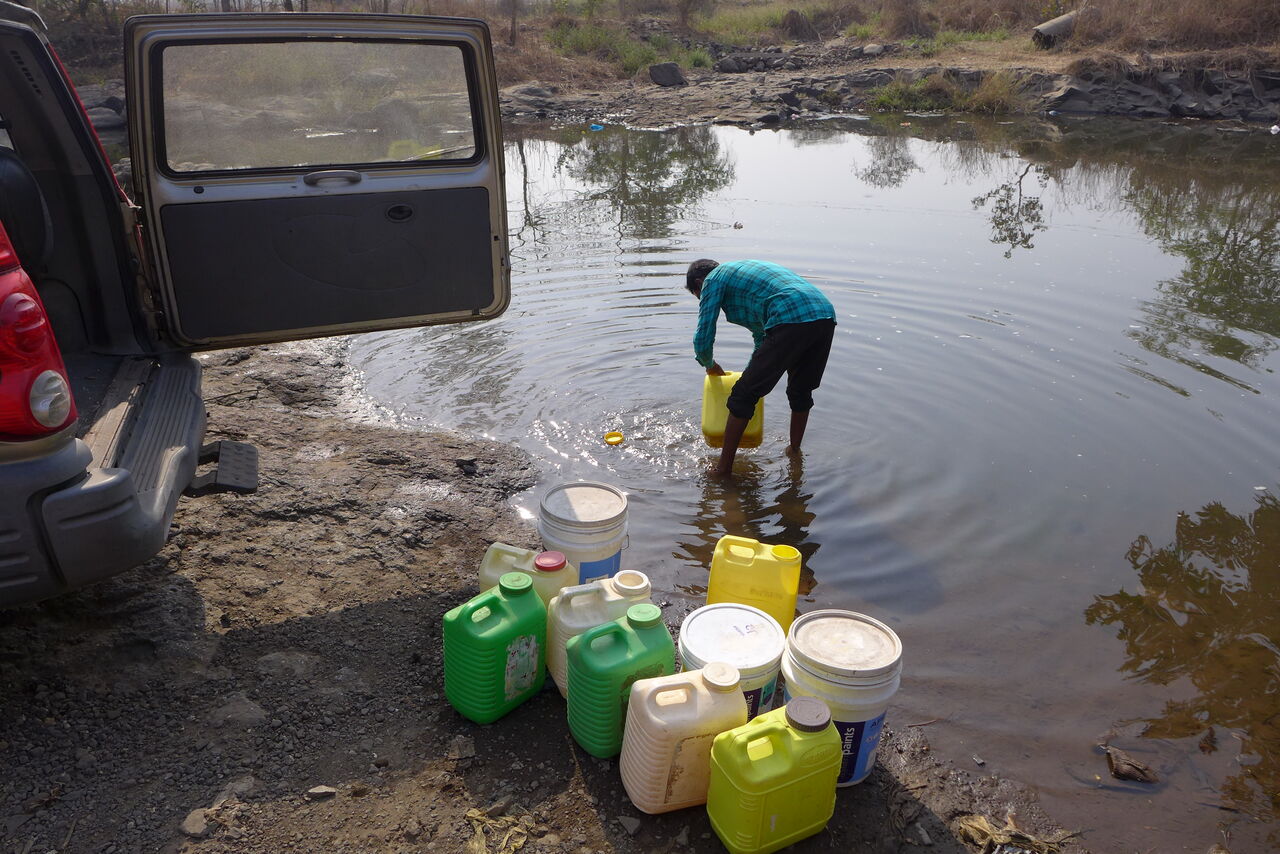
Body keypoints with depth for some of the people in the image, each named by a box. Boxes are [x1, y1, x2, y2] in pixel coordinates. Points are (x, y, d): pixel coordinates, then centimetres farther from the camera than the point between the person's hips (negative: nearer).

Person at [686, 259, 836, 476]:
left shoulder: (713, 280, 13)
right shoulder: (743, 269, 38)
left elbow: (703, 339, 8)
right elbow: (762, 331, 45)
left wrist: (710, 365, 29)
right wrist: (754, 372, 51)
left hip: (791, 321, -8)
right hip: (826, 316, 8)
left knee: (744, 394, 2)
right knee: (801, 391, 28)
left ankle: (724, 468, 8)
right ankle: (794, 451, 43)